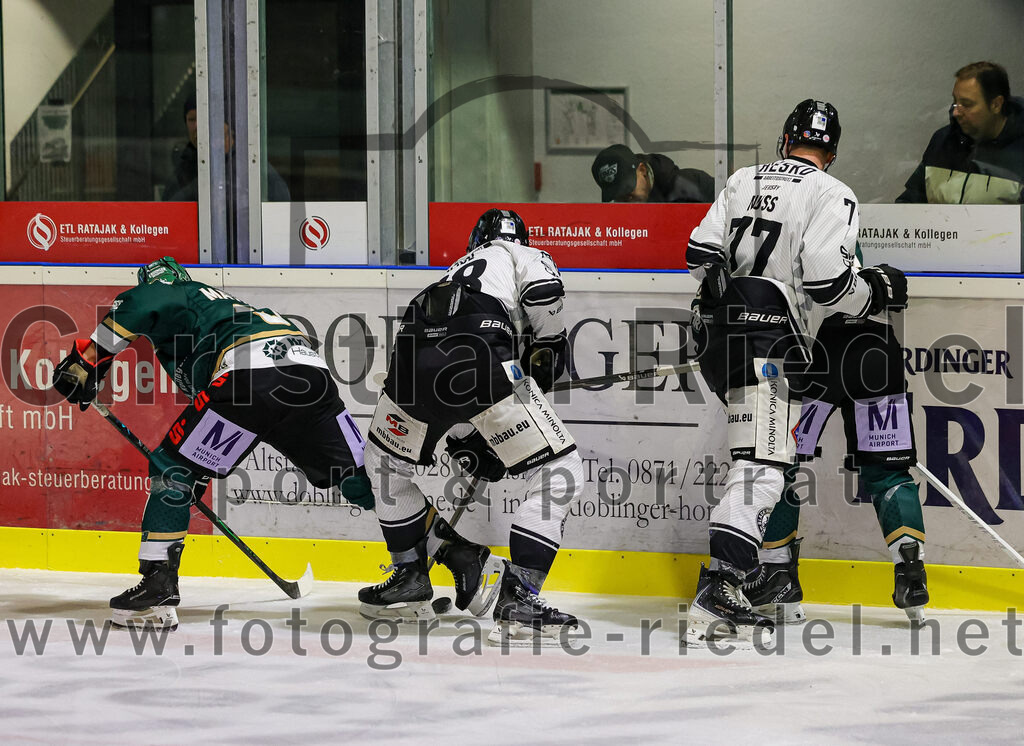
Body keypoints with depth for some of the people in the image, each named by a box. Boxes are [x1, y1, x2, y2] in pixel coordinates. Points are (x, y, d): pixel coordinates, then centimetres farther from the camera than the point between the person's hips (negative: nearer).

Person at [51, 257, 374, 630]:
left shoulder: (175, 295, 21)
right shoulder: (226, 303, 43)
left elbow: (139, 305, -4)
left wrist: (85, 359, 1)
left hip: (252, 370, -7)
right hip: (311, 367, 7)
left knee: (173, 469, 4)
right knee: (356, 478, 16)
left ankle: (158, 584, -5)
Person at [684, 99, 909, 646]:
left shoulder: (743, 181, 15)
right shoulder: (831, 196, -4)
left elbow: (701, 254, 11)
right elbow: (827, 283, -14)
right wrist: (876, 291, 5)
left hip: (717, 332, 8)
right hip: (766, 339, -8)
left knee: (769, 441, 28)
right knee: (761, 465, -15)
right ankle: (716, 594, -28)